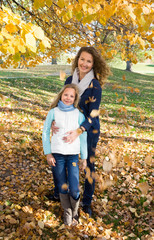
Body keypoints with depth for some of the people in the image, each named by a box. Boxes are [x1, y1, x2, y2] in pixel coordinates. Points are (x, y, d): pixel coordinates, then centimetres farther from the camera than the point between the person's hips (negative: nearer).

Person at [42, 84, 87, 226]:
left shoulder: (79, 115, 1)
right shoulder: (53, 112, 0)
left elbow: (83, 137, 6)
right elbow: (45, 132, 4)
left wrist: (84, 158, 7)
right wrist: (48, 154, -3)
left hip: (73, 155, 0)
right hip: (57, 154, 0)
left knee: (74, 190, -3)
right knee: (63, 187, 8)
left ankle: (75, 211, 27)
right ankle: (67, 211, 33)